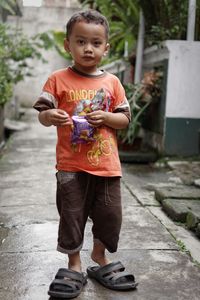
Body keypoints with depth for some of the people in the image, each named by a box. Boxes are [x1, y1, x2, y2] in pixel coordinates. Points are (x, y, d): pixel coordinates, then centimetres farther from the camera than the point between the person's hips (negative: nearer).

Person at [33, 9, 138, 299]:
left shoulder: (112, 82, 4)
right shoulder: (58, 79, -2)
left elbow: (125, 118, 5)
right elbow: (42, 114, -4)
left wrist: (106, 117, -15)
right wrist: (50, 116, -27)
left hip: (107, 164, 3)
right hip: (71, 166, -2)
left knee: (110, 215, 11)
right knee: (72, 215, 7)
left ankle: (99, 257, 35)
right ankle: (74, 265, 26)